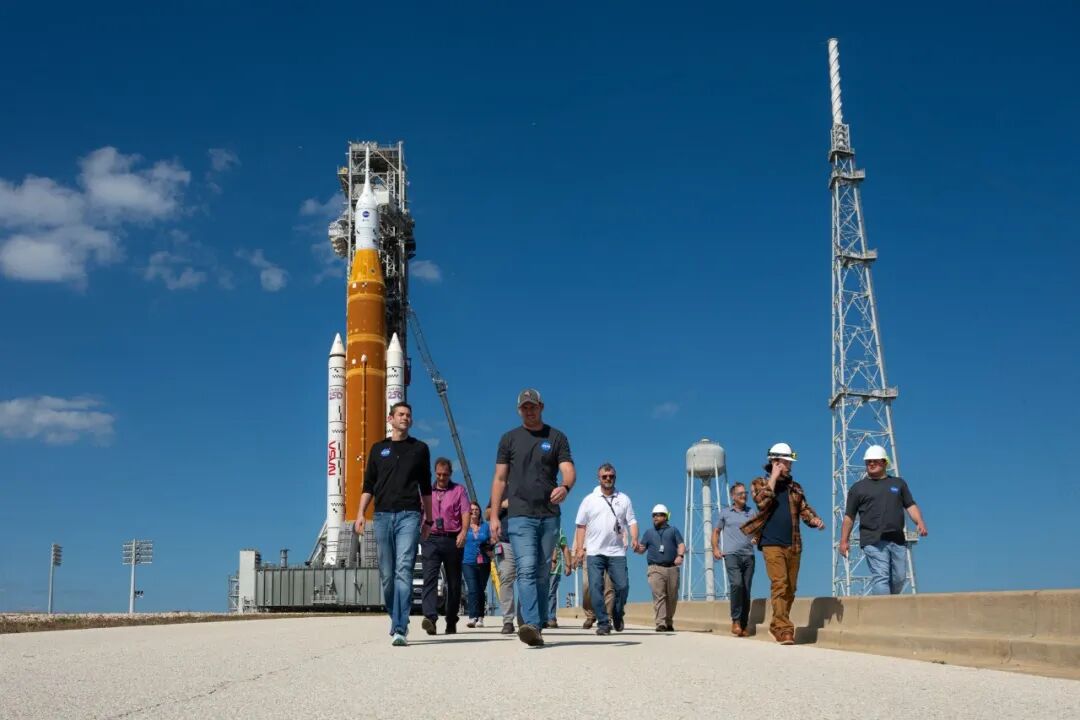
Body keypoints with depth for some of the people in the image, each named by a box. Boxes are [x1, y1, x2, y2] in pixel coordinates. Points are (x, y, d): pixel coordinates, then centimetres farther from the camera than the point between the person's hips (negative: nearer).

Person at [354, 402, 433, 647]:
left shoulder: (419, 449, 13)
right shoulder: (378, 449, 15)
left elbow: (425, 487, 16)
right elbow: (368, 485, 14)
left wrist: (428, 519, 14)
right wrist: (360, 513, 1)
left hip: (409, 516, -2)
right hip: (383, 516, 2)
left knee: (403, 570, -14)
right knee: (386, 574, 5)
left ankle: (400, 629, -18)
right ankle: (396, 619, 23)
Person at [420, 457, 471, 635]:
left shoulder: (459, 490, 10)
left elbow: (466, 513, 0)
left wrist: (463, 532, -15)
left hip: (453, 540, -1)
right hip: (431, 539, 1)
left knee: (454, 582, 5)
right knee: (430, 578, -16)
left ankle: (451, 622, 15)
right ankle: (430, 618, -27)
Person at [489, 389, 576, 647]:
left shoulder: (557, 438, 10)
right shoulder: (509, 439, 11)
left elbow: (568, 471, -2)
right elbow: (500, 479, 9)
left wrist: (565, 487, -27)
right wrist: (494, 515, 1)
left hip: (549, 515, 1)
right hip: (520, 516, -1)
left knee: (542, 574, 6)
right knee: (526, 570, -16)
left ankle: (537, 627, 12)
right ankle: (531, 625, -26)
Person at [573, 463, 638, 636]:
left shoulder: (624, 499, 11)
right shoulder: (589, 500, 8)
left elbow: (632, 521, 8)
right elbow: (581, 526, 8)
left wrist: (634, 538, -11)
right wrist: (579, 548, -1)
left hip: (617, 552, 1)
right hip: (595, 552, 0)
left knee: (622, 586, -5)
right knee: (595, 587, -7)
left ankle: (617, 615, 21)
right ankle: (603, 623, 1)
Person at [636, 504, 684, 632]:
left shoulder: (673, 530, 15)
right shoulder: (649, 532, 18)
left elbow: (681, 545, 6)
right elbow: (642, 549, 14)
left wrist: (680, 555, -14)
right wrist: (637, 548, -10)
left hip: (672, 568, 1)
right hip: (656, 569, -1)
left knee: (672, 597, 3)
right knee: (659, 596, -12)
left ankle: (669, 622, 17)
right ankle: (660, 624, -16)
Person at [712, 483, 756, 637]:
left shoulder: (751, 513, 15)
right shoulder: (725, 512, 12)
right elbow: (716, 531, 18)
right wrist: (715, 548, 4)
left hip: (748, 555, 3)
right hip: (732, 554, -3)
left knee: (746, 590, 0)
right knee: (737, 584, -22)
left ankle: (743, 625, 6)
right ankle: (736, 621, -15)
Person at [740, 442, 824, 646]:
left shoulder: (795, 487, 18)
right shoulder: (759, 483, 6)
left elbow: (804, 509, 12)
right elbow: (762, 502, -12)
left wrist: (815, 520, -9)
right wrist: (773, 479, -7)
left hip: (793, 545, 5)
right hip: (772, 543, -5)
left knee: (791, 588, 7)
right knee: (780, 584, -16)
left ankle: (776, 626, 19)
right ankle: (784, 629, -18)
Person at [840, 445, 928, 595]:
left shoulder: (898, 483, 19)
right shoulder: (858, 488, 11)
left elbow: (910, 505, 13)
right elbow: (849, 516, 9)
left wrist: (919, 522, -6)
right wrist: (844, 540, 4)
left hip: (897, 540, 3)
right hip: (873, 541, -3)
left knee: (899, 578, 2)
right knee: (880, 578, -12)